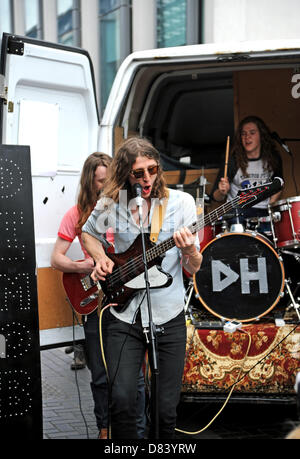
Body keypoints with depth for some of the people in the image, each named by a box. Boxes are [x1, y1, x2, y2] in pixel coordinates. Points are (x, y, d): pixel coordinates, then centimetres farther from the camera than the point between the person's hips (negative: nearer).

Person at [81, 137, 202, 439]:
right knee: (121, 399, -11)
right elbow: (88, 233, 20)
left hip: (168, 315, 0)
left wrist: (188, 249, -25)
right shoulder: (111, 203, 0)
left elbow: (194, 268, -2)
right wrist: (101, 258, 0)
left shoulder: (180, 202, -3)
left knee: (166, 408, 3)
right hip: (123, 315, 0)